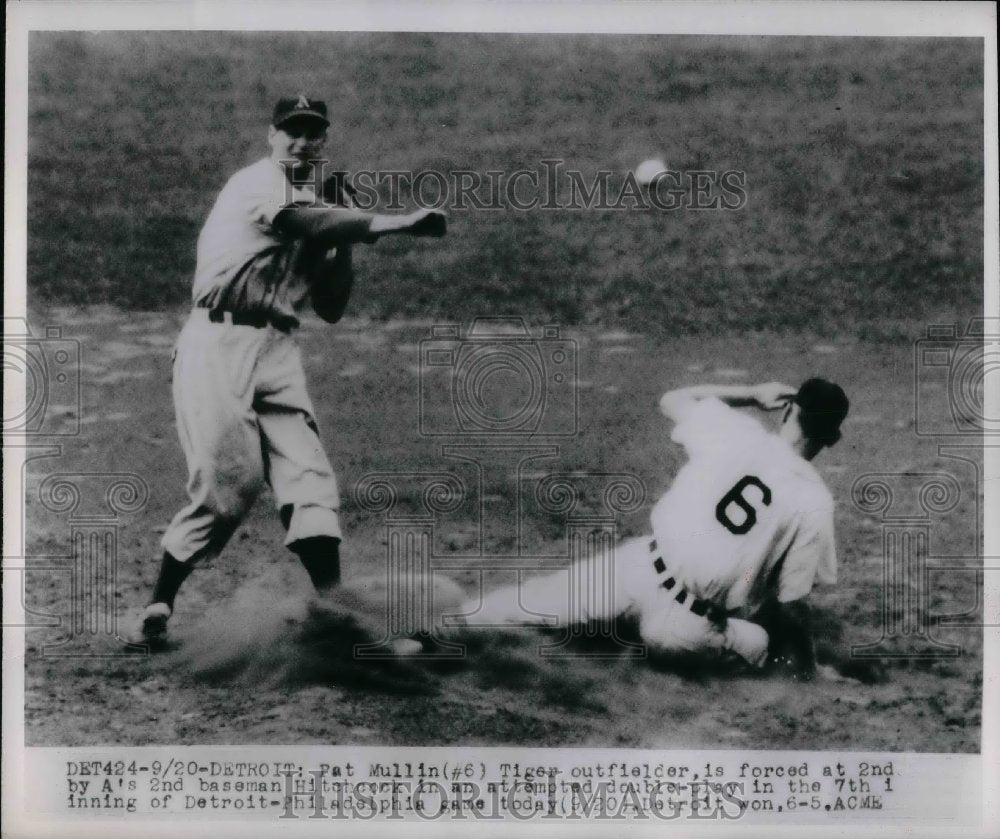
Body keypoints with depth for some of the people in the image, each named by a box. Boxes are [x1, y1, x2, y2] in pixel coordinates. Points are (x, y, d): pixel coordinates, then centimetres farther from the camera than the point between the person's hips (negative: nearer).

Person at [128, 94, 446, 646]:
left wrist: (343, 236, 5)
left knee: (309, 476, -7)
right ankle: (157, 606, 5)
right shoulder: (258, 182, -2)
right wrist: (391, 223, -32)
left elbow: (331, 308, 17)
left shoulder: (318, 199, 19)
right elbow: (301, 222, -26)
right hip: (221, 344, -7)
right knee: (229, 482, -10)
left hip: (277, 351, 7)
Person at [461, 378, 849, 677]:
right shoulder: (814, 501, -12)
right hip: (685, 627, -2)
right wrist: (803, 654, 11)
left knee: (545, 595, 24)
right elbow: (792, 601, -6)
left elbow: (671, 399, 17)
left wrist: (752, 393, 19)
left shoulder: (730, 427, -5)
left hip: (640, 568, 3)